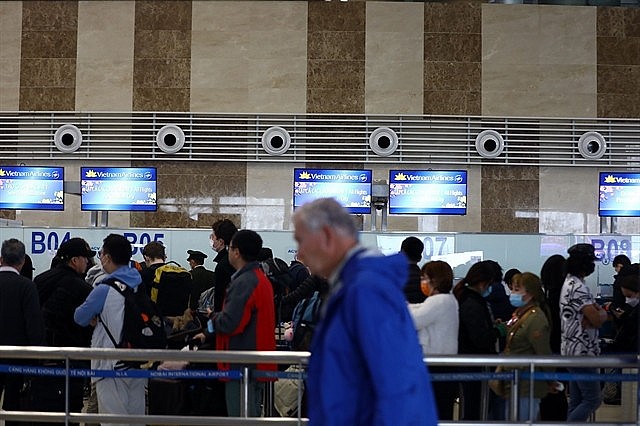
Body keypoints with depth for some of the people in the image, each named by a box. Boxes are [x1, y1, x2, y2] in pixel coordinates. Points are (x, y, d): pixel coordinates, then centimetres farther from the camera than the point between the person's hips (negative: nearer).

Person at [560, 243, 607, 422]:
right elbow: (596, 320, -23)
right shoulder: (578, 288, -20)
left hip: (572, 350, 10)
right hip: (582, 352, -10)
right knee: (592, 400, -6)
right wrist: (603, 313, -1)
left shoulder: (569, 283, 12)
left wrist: (596, 311, -6)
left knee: (576, 402, 13)